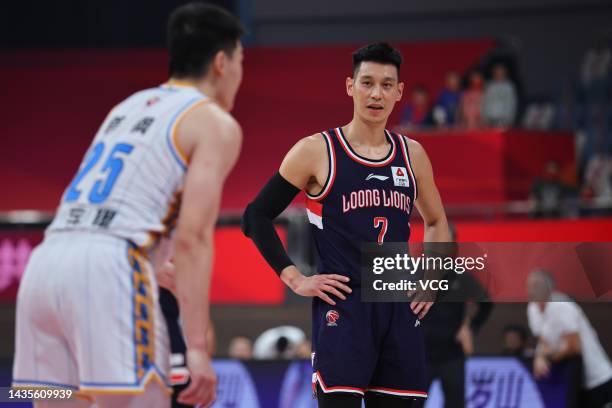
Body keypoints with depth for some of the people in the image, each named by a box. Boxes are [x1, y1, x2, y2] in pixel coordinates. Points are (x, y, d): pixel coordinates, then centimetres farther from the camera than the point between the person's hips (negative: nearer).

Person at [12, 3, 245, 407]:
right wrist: (197, 346, -11)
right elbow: (192, 237, -7)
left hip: (45, 258, 7)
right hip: (108, 267, -7)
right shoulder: (216, 123, 5)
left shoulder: (129, 105, 29)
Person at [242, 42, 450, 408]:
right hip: (342, 306, -5)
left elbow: (437, 222, 27)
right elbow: (257, 217, -1)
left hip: (400, 308, 5)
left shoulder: (412, 154, 11)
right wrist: (295, 279, -8)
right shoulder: (317, 151, -3)